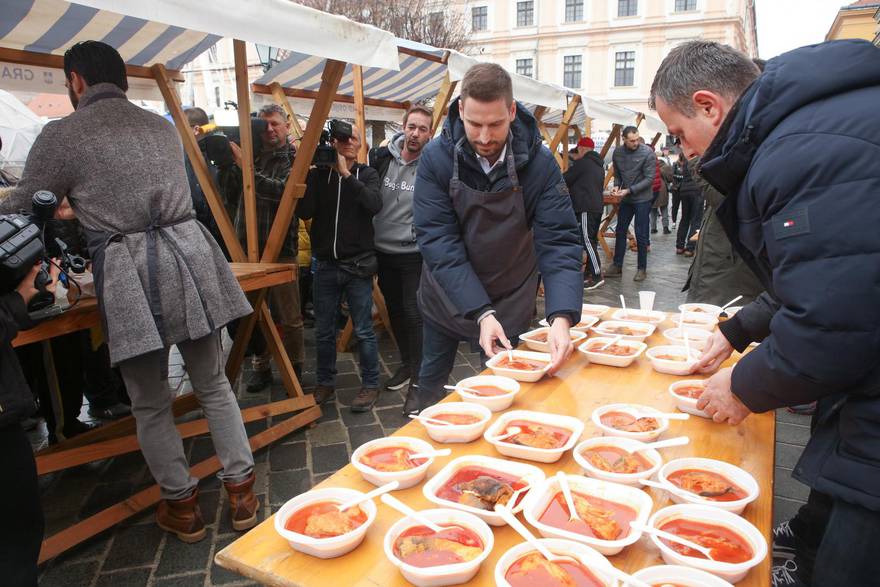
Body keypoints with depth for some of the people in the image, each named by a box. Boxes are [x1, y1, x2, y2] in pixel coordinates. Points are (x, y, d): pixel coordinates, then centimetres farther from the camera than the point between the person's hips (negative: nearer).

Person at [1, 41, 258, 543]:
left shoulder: (62, 135, -1)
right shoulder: (163, 126, 15)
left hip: (129, 273, -4)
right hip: (188, 253, 5)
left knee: (150, 402, 12)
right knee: (213, 384, 14)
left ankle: (183, 506, 25)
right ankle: (242, 492, 22)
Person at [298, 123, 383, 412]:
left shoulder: (366, 174, 4)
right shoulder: (318, 174, 6)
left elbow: (374, 204, -16)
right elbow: (304, 212, -7)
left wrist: (346, 174, -17)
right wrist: (317, 174, -13)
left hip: (358, 264, -2)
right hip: (325, 265, 2)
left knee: (363, 330, 4)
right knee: (323, 331, 11)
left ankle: (370, 385, 19)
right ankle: (325, 383, 28)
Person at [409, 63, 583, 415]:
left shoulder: (540, 164, -19)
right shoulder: (436, 158, -20)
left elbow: (559, 244, -22)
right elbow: (438, 243, -24)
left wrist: (561, 318, -38)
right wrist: (482, 313, -32)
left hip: (510, 302, 0)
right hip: (447, 298, 1)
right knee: (431, 382, 19)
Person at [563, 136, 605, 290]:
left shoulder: (582, 162, -8)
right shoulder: (599, 165, 19)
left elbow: (565, 180, -4)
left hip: (586, 208, -9)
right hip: (597, 207, 9)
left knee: (587, 241, -9)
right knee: (592, 241, 12)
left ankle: (597, 275, -11)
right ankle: (590, 273, 17)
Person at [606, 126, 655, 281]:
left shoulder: (647, 152, -14)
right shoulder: (617, 153, 0)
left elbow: (649, 178, -15)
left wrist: (629, 190, -21)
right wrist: (616, 186, -7)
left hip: (643, 199, -5)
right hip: (626, 199, 5)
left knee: (641, 234, 0)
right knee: (620, 232, 9)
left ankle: (642, 268, 12)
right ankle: (617, 266, 19)